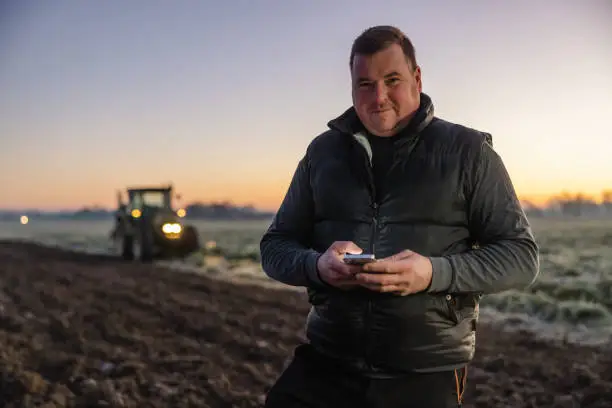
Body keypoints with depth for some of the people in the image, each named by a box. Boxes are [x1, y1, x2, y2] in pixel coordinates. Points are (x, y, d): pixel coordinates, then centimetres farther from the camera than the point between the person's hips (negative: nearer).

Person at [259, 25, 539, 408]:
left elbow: (521, 254, -2)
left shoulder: (467, 151, 0)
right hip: (325, 362, 2)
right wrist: (316, 265, -13)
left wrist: (435, 273, -20)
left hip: (427, 373, -2)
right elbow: (275, 246, 11)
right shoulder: (322, 151, 8)